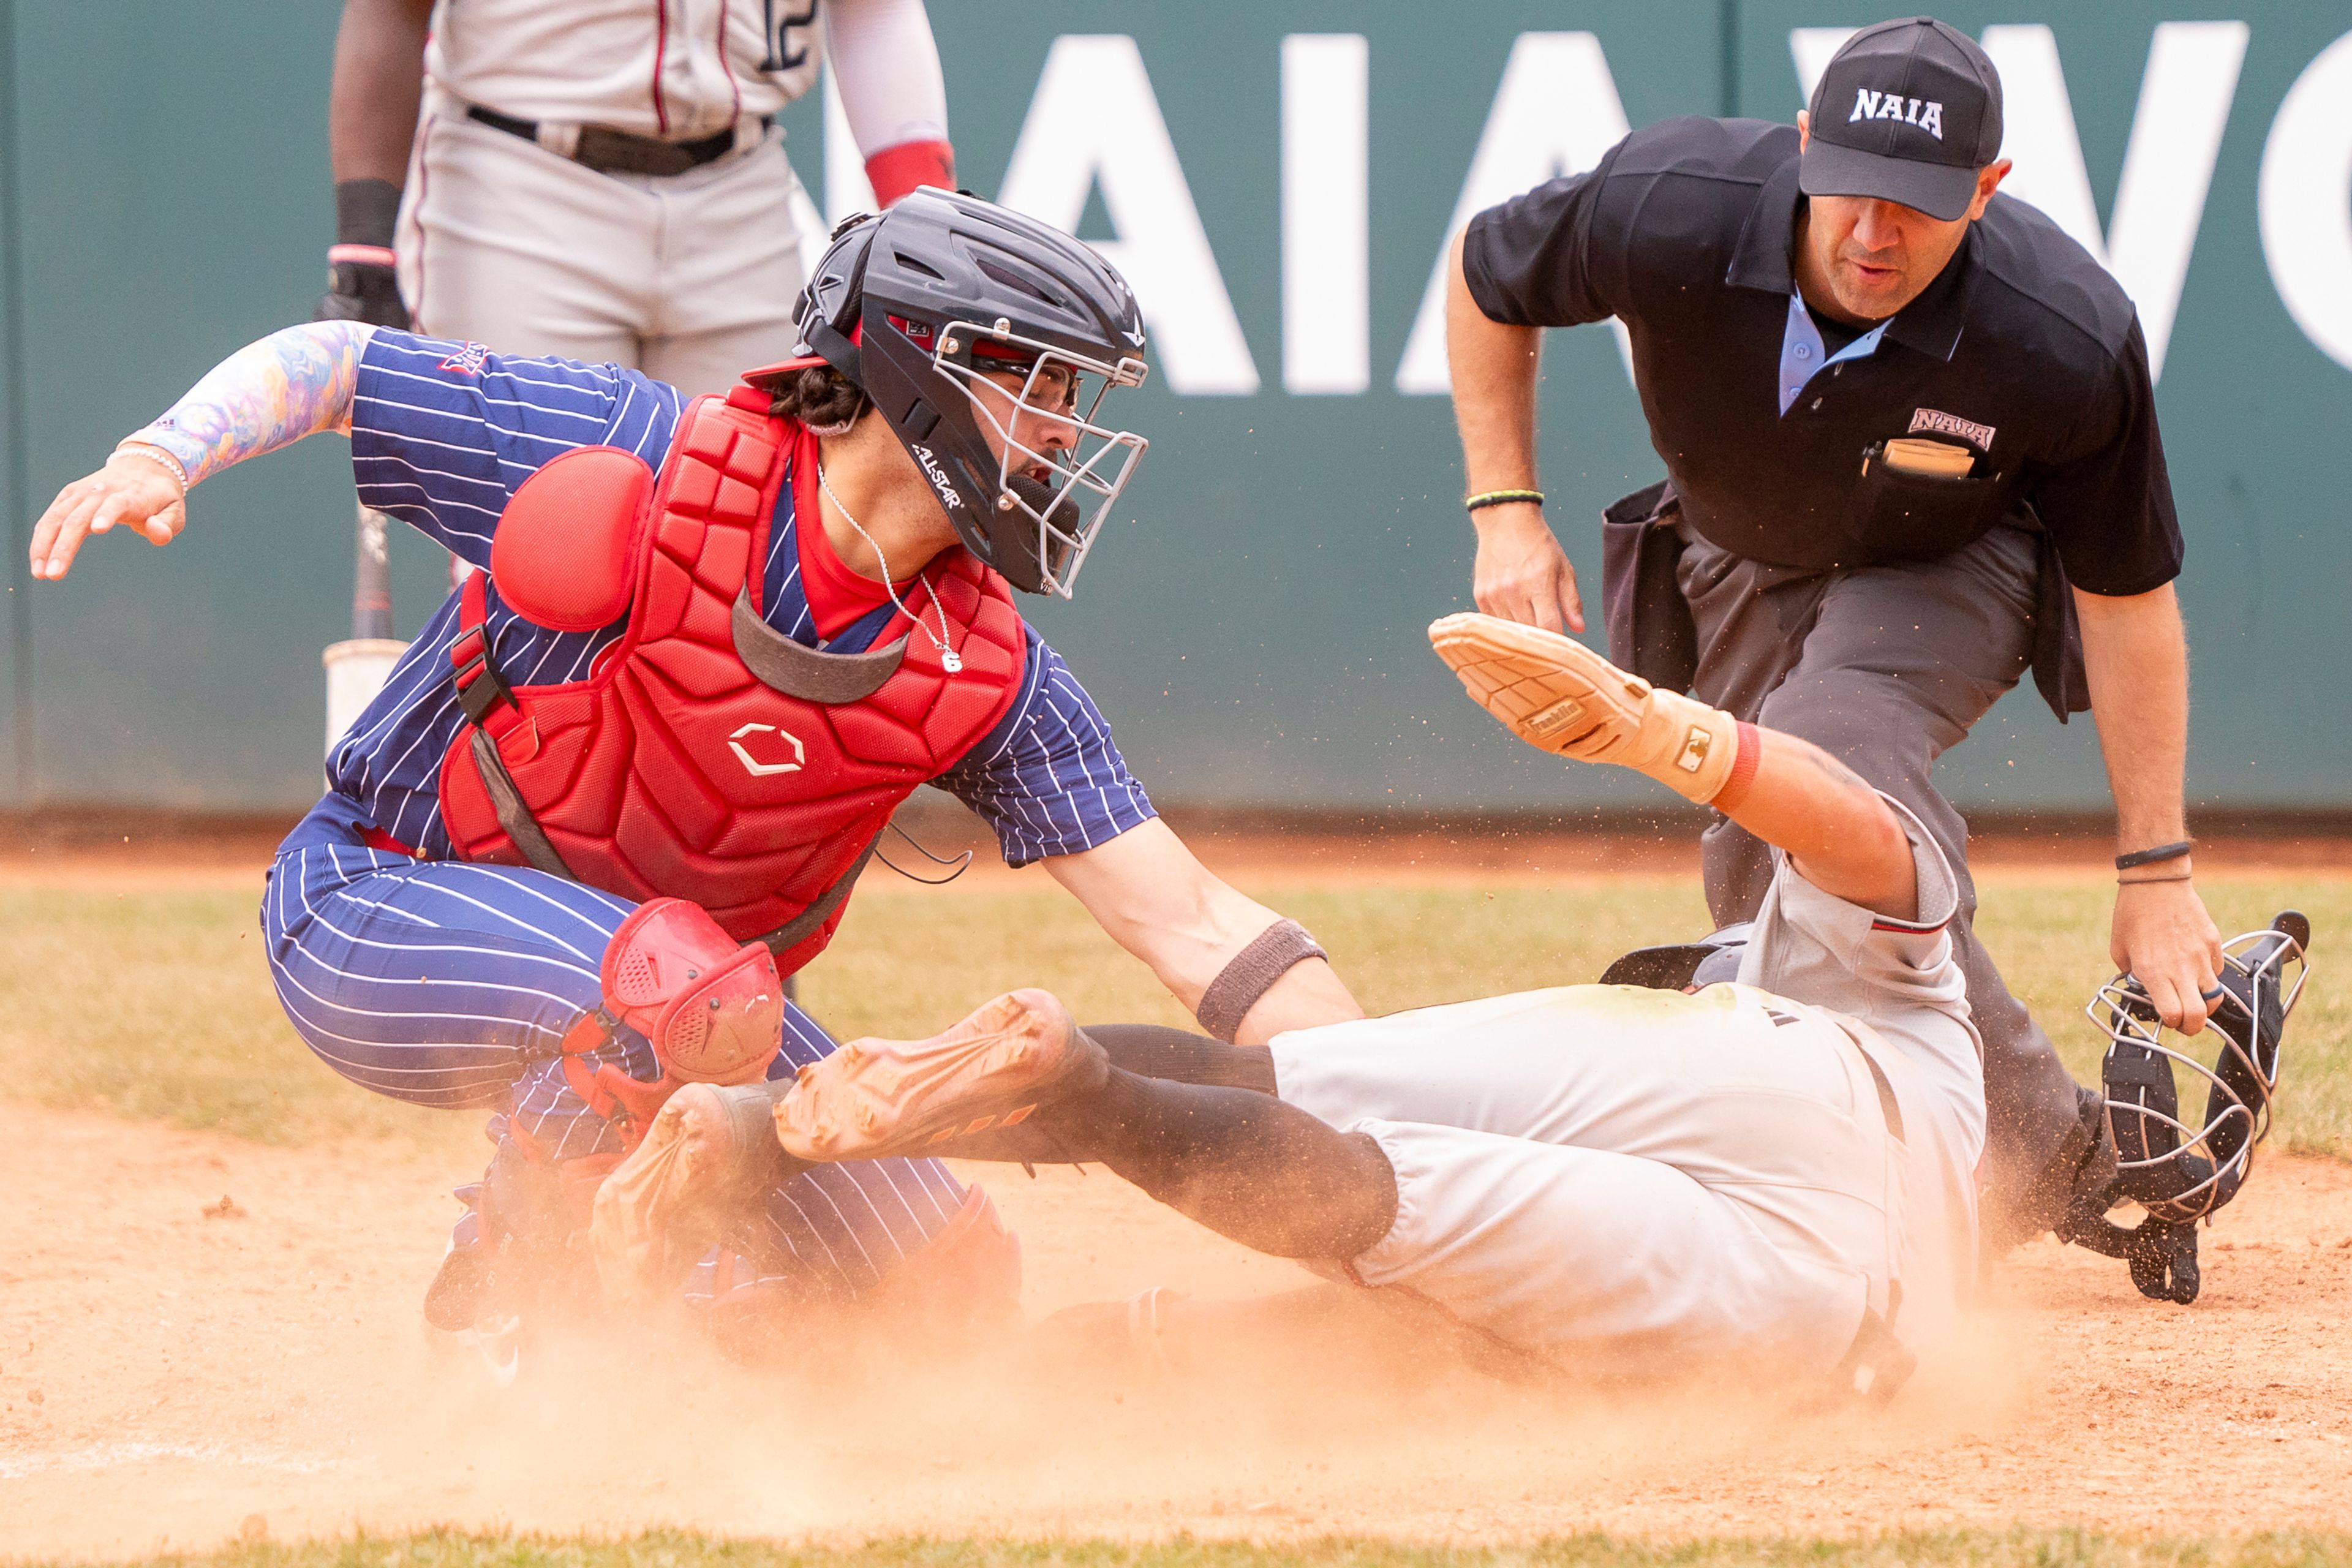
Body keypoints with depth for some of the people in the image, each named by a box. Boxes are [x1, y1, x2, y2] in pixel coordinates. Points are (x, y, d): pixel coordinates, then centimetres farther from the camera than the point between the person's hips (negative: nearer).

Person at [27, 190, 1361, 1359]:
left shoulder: (981, 677, -11)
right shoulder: (640, 464, -22)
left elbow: (1193, 927, -13)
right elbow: (324, 366, -11)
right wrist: (163, 461, -30)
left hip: (657, 979, 6)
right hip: (376, 915, -6)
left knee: (944, 1285, -3)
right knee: (697, 988, -36)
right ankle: (505, 1312, -12)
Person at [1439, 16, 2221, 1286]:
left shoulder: (2069, 346, -37)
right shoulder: (1669, 212, -34)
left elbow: (2126, 595, -21)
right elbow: (1486, 278, -10)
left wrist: (2155, 870, -17)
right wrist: (1505, 510, -16)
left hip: (1953, 571, -4)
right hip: (1741, 562, 4)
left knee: (1829, 758, -33)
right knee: (1757, 877, 2)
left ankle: (2043, 1153, -24)